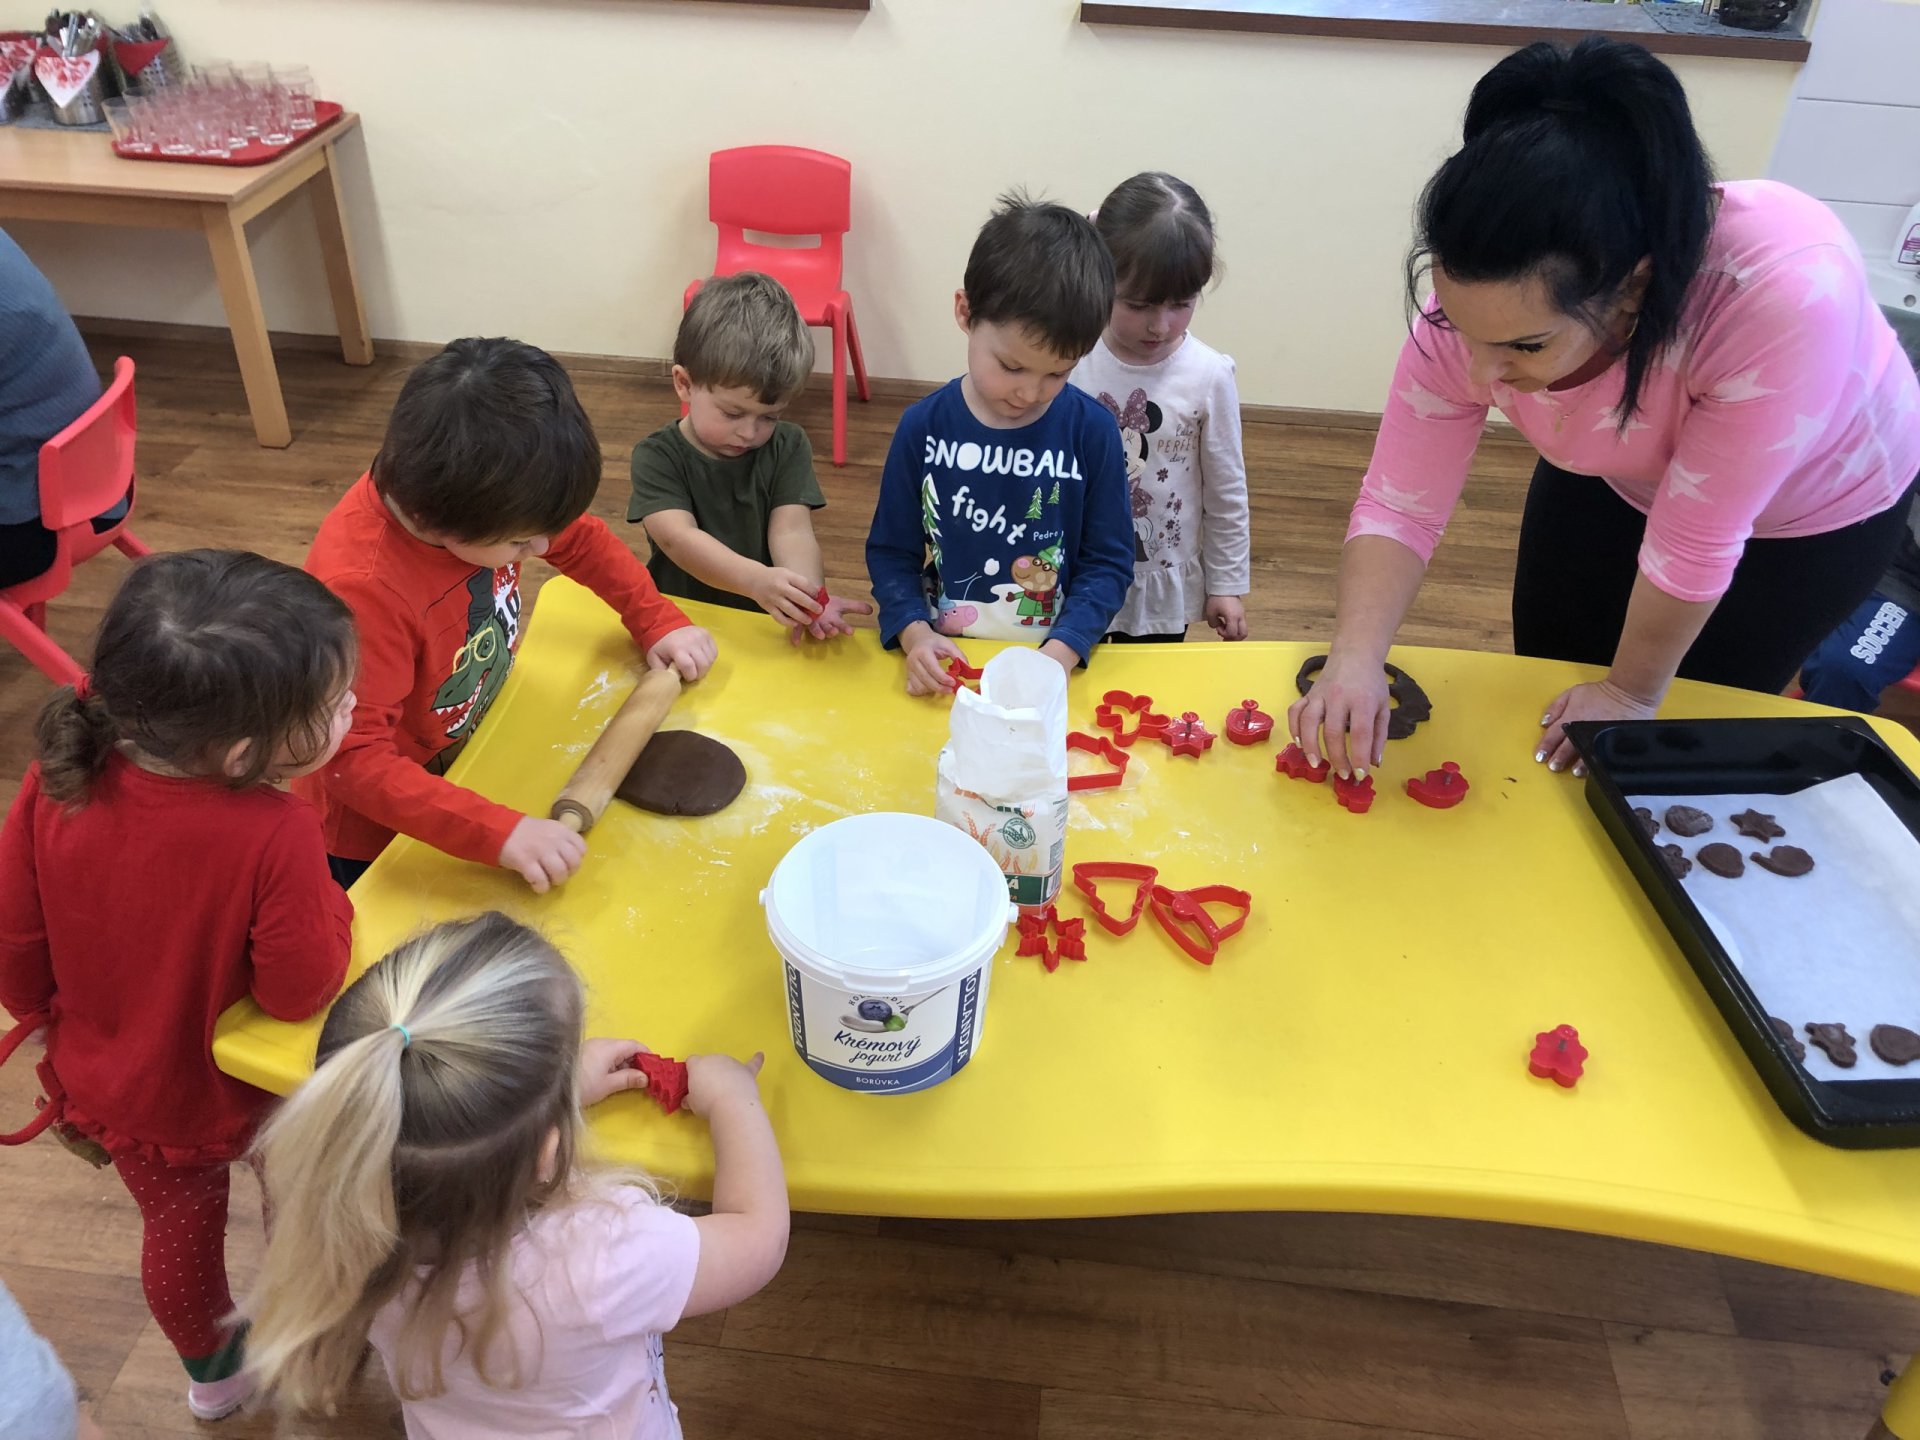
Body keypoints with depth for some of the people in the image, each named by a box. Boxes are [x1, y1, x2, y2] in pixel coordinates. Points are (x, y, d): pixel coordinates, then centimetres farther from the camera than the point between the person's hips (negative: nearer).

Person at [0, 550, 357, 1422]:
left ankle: (210, 1372, 57)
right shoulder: (277, 837, -40)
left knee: (176, 1225, 30)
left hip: (109, 1084, 4)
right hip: (249, 1089, -4)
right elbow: (300, 990, -28)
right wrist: (329, 906, -10)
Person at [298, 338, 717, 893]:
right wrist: (500, 832, -46)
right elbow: (357, 761, -39)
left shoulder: (480, 494, -20)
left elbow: (581, 539, 2)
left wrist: (658, 621, -5)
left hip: (474, 754, 6)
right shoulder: (361, 589, -40)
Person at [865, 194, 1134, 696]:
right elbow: (891, 551, 5)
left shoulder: (1092, 430, -3)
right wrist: (914, 632, -12)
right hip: (943, 669, -2)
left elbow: (1108, 561, 1)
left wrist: (1060, 652, -14)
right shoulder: (924, 426, -1)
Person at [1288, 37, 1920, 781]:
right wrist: (1355, 657, -41)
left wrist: (1634, 693, -21)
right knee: (1545, 708, 14)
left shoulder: (1786, 292, -45)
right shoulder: (1476, 313, -32)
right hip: (1616, 479, 3)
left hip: (1811, 506, -3)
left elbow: (1695, 543, -34)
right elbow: (1399, 506, -26)